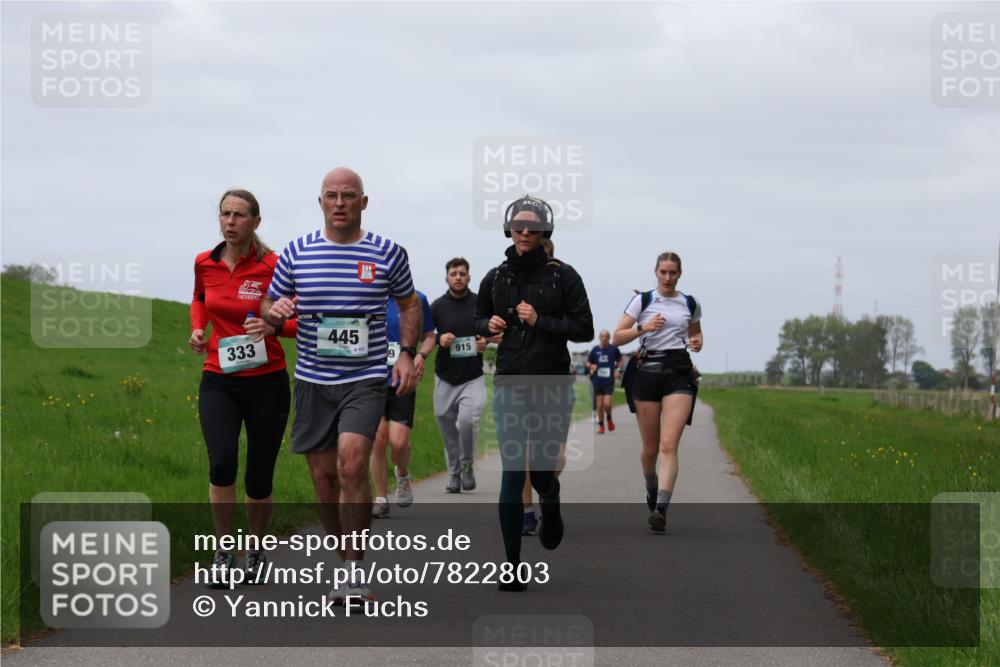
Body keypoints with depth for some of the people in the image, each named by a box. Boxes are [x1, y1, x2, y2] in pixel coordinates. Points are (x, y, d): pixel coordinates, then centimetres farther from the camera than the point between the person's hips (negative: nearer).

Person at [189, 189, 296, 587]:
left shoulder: (272, 266, -9)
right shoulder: (204, 263, 3)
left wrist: (275, 326, -21)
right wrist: (197, 328, 8)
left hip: (266, 382, -2)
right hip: (218, 382, 2)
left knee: (259, 478, 6)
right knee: (222, 461, -21)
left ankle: (257, 550, 31)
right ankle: (223, 552, -6)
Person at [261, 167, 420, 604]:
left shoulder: (388, 254, 2)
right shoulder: (296, 253, 4)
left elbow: (409, 305, 16)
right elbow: (268, 309, 12)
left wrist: (407, 353, 2)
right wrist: (275, 311, -12)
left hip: (366, 379, -3)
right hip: (313, 380, 3)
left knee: (352, 464, -20)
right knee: (323, 474, 5)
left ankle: (357, 566, -11)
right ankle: (347, 564, 21)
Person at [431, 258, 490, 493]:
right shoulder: (438, 306, 2)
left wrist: (486, 340, -8)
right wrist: (438, 339, -14)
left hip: (473, 378, -2)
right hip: (445, 378, 2)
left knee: (468, 420, -20)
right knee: (447, 426, 5)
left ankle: (467, 466, 2)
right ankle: (454, 474, 21)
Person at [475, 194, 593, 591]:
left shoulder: (562, 276, -2)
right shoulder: (495, 279, 7)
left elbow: (585, 329, -4)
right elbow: (478, 319, 22)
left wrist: (540, 321, -15)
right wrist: (489, 325, -1)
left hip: (552, 386, -2)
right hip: (509, 386, 2)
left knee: (543, 470, 1)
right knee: (511, 474, -6)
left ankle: (550, 508, 41)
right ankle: (513, 567, -3)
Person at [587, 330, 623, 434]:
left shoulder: (613, 348, 0)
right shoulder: (595, 349, 3)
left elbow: (621, 359, 16)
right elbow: (588, 363, 13)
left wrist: (618, 370, 2)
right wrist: (591, 367, -9)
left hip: (609, 381, -2)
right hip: (597, 381, 2)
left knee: (607, 404, -11)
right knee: (599, 405, 4)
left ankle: (609, 417, 21)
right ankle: (601, 425, 19)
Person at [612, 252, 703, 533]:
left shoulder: (690, 304, 11)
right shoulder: (642, 300, 5)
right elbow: (617, 337, 2)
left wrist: (697, 342, 6)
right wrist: (644, 327, -14)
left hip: (679, 373, 0)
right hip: (648, 371, 0)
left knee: (669, 445, -15)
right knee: (650, 447, 6)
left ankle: (661, 509, -23)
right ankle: (652, 488, 38)